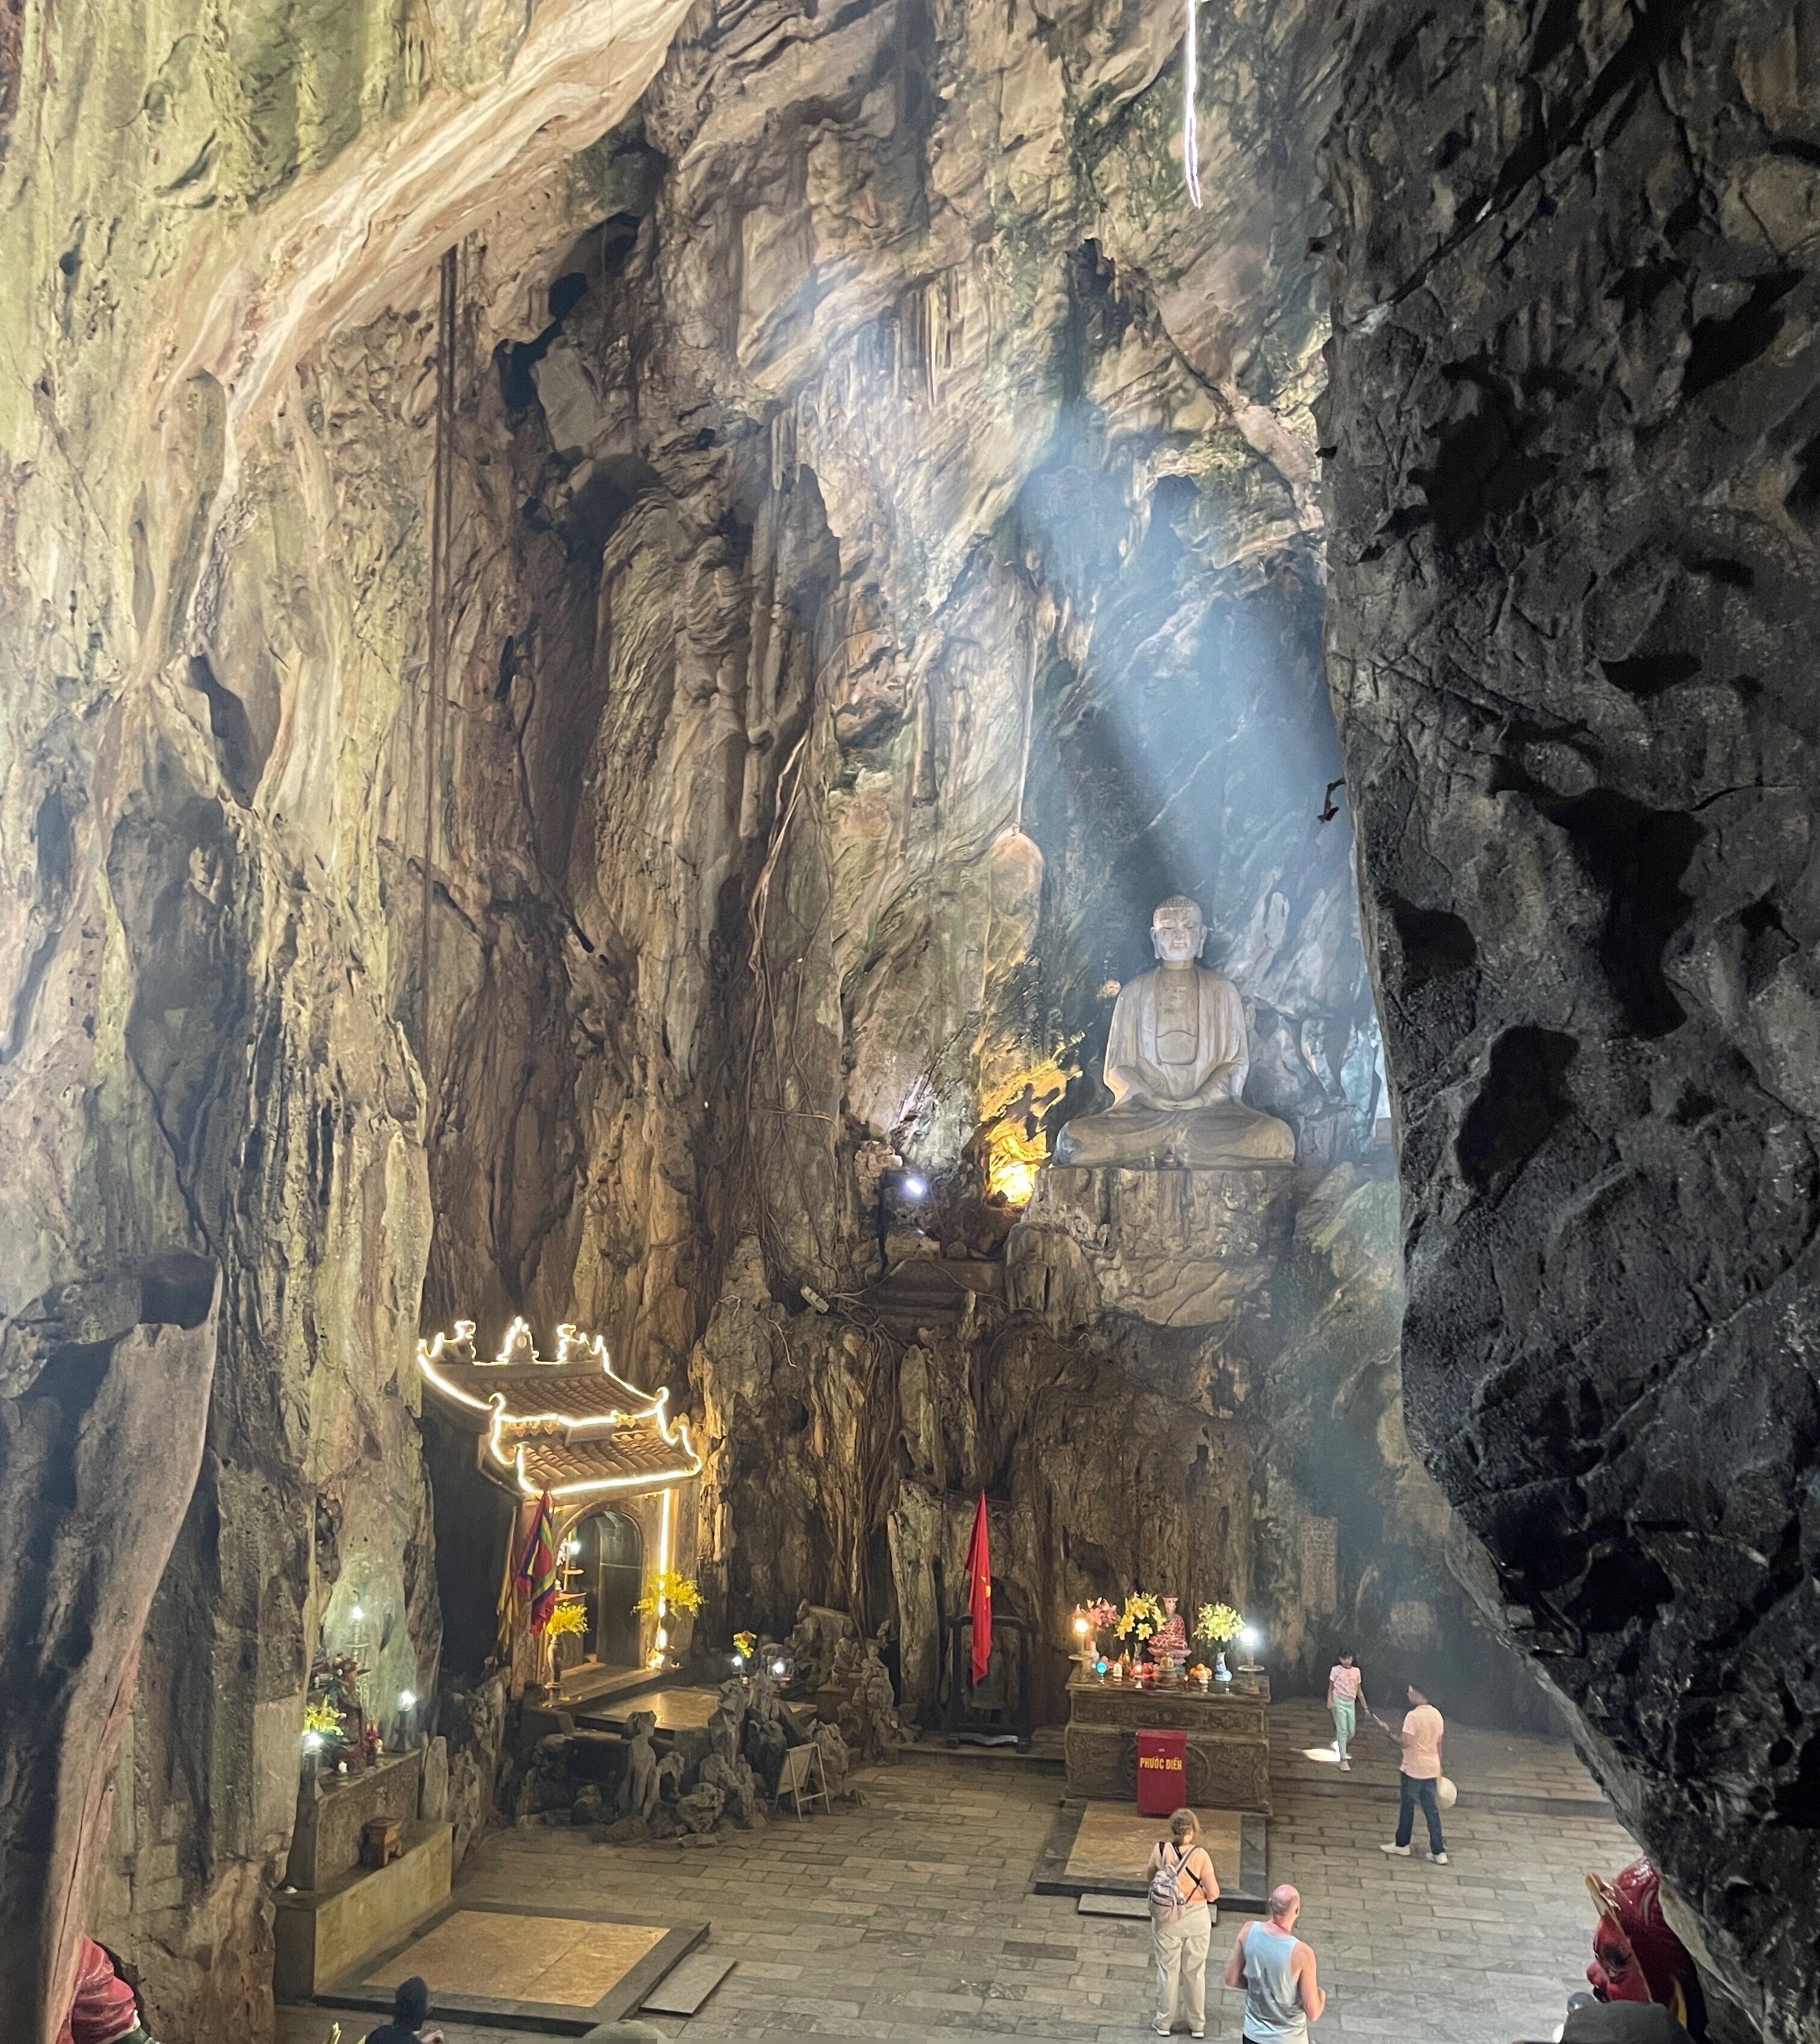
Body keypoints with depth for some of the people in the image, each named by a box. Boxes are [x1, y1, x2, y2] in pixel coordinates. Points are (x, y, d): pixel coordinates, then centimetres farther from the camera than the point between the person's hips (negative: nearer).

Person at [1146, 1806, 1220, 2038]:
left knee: (1167, 1970, 15)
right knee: (1195, 1972, 16)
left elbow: (1152, 1877, 5)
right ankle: (1197, 2025, 28)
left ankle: (1164, 2023, 27)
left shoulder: (1161, 1850, -13)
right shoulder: (1200, 1855, -19)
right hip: (1196, 1918, -1)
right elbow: (1213, 1894, -13)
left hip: (1166, 1920, 1)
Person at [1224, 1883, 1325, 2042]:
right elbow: (1313, 2014, -17)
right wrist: (1321, 1995, 3)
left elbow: (1231, 1980, -2)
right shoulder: (1302, 1953, -26)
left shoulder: (1248, 1932, -14)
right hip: (1288, 2039, -3)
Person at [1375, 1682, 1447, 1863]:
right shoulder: (1437, 1715, 3)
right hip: (1432, 1770, 6)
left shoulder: (1413, 1716, -20)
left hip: (1413, 1771, -6)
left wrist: (1388, 1731, -13)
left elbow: (1406, 1743, -25)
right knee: (1432, 1811, 10)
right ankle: (1439, 1852, 10)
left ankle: (1402, 1845, 24)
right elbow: (1438, 1744, 12)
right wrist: (1439, 1770, 21)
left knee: (1407, 1808, 11)